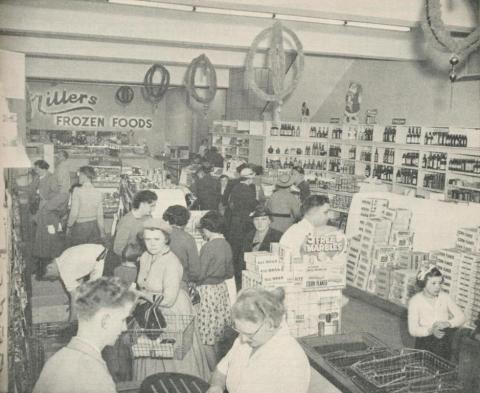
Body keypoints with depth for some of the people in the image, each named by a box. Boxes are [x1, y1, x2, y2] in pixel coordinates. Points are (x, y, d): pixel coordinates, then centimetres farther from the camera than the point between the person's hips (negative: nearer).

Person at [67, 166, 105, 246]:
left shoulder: (77, 191, -12)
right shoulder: (98, 193, -1)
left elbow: (74, 213, -12)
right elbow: (100, 216, 2)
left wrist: (68, 227, 3)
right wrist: (102, 233, 11)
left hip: (80, 227, -3)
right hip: (94, 227, 4)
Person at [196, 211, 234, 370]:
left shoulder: (209, 246, -19)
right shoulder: (227, 245, 4)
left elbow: (199, 274, -17)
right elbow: (230, 273, 12)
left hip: (207, 291, -8)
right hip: (221, 289, 8)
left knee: (205, 338, 2)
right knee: (215, 335, 19)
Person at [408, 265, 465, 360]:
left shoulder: (444, 297, 5)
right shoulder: (415, 301, -6)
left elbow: (461, 317, 0)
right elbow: (412, 330, -11)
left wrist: (448, 323, -19)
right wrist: (430, 330, -28)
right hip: (425, 340, -4)